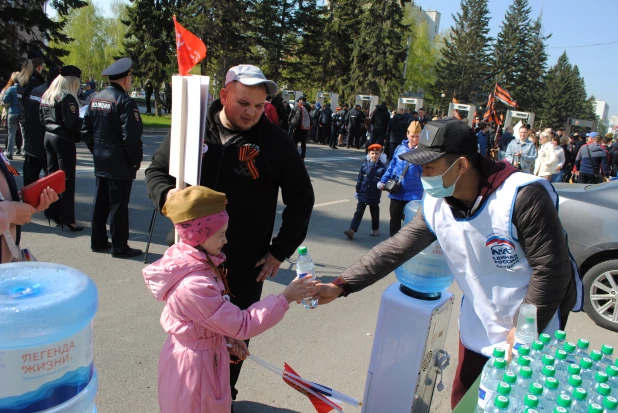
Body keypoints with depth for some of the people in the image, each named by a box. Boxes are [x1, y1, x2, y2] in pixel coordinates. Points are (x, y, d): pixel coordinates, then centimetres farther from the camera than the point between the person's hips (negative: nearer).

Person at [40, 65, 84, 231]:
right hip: (64, 140, -8)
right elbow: (71, 123, -21)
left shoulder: (46, 96, 11)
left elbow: (42, 119, 14)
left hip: (48, 137, 9)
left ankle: (53, 212, 22)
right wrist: (85, 121, -6)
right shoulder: (67, 97, -15)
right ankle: (67, 218, -1)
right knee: (67, 180, -4)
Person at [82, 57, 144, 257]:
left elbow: (86, 130, 12)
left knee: (101, 203, 16)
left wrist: (96, 150, 18)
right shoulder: (125, 101, -16)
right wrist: (136, 160, -10)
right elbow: (131, 136, -21)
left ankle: (98, 241, 26)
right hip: (120, 165, -8)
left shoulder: (96, 98, 9)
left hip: (100, 163, 8)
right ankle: (119, 247, 8)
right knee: (119, 205, 0)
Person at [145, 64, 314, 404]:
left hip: (245, 269, -2)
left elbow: (301, 197, -1)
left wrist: (281, 250, -3)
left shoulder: (276, 142, -8)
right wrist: (166, 194, -15)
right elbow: (156, 171, 8)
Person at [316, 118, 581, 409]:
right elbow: (395, 249, -10)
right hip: (478, 329, 5)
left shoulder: (522, 196, -28)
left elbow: (551, 267, -22)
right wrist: (340, 286, -17)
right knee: (461, 402, 17)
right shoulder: (436, 205, -10)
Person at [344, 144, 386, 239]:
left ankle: (375, 229, 34)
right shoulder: (364, 166, -1)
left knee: (374, 213, 16)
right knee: (359, 212, -2)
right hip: (363, 194, 1)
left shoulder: (382, 167, -7)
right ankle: (352, 230, -7)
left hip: (375, 196, -1)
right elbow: (359, 179, 5)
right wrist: (357, 191, 7)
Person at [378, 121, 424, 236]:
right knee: (394, 219, 13)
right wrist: (383, 181, 13)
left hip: (413, 194, -4)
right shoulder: (400, 148, 4)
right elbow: (392, 166, 14)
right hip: (396, 192, 4)